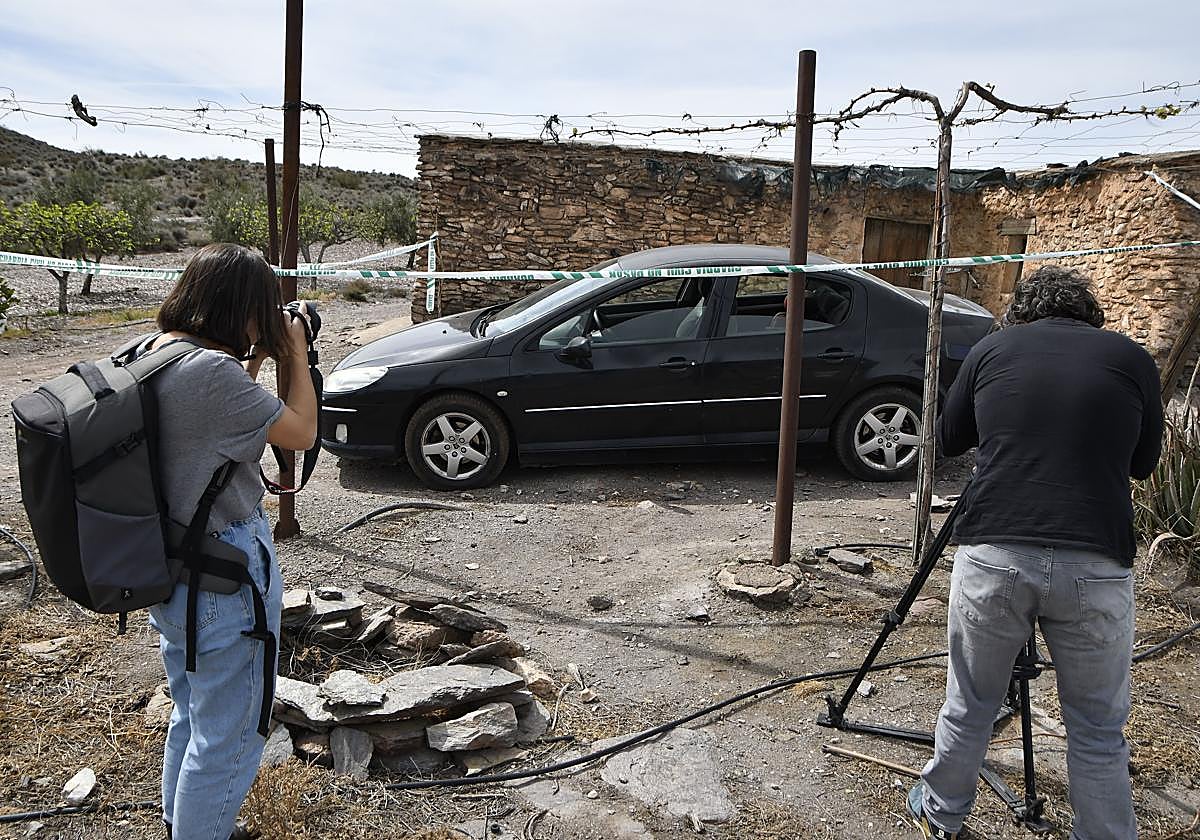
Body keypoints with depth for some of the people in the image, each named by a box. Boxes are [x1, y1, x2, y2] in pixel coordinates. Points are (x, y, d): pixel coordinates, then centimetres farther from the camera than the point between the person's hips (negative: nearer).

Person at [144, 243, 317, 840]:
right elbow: (301, 433, -16)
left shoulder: (145, 354, 1)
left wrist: (255, 361, 7)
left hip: (167, 572, 10)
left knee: (191, 717, 28)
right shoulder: (211, 371, -27)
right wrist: (296, 355, -4)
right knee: (227, 736, 8)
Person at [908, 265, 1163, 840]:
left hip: (992, 556, 1)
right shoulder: (1130, 358, 8)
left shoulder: (992, 349, 8)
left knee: (969, 707, 18)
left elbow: (948, 440, 20)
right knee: (1098, 731, 14)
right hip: (1097, 566, 0)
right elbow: (1143, 463, 19)